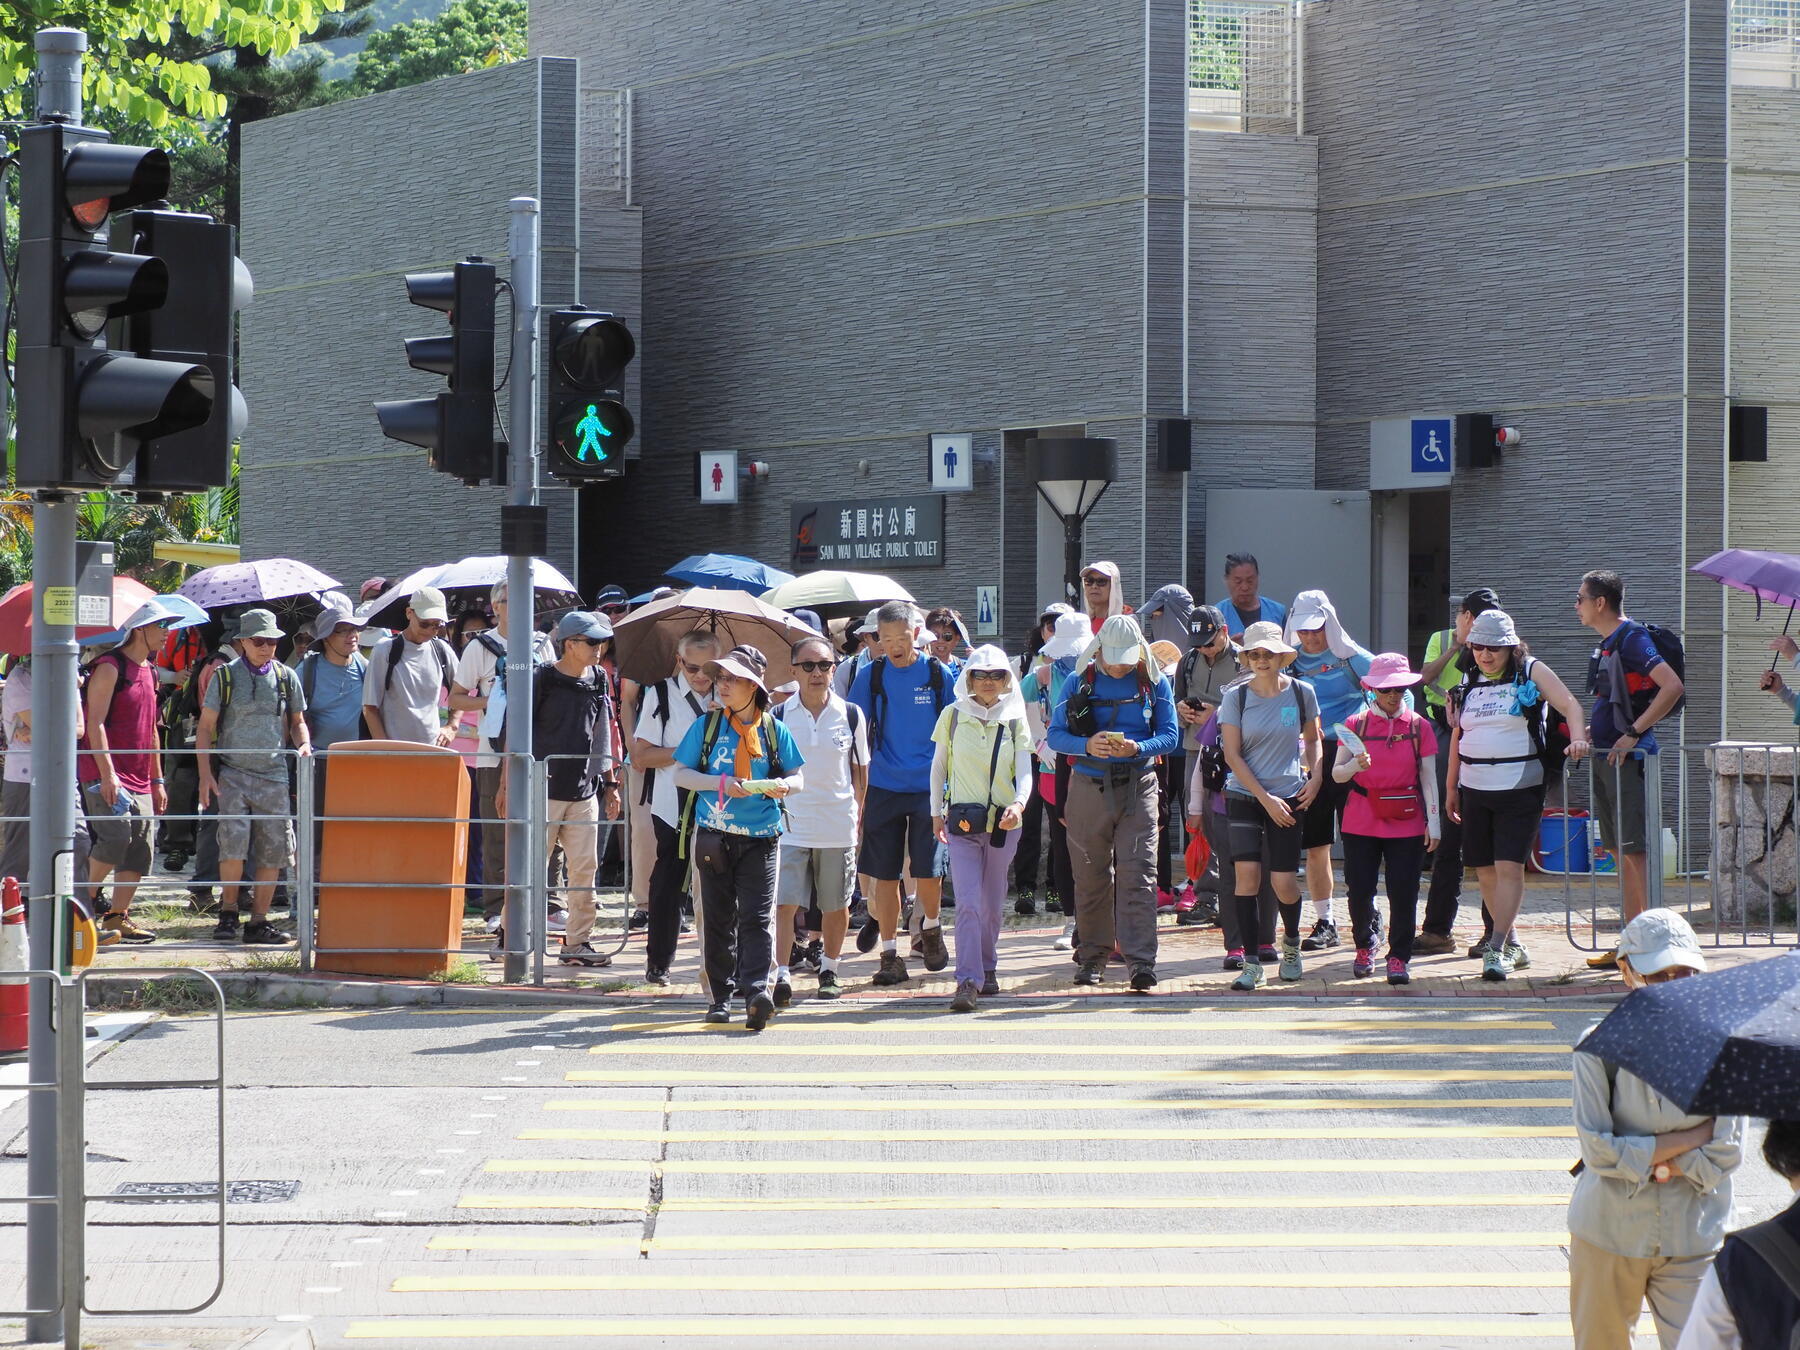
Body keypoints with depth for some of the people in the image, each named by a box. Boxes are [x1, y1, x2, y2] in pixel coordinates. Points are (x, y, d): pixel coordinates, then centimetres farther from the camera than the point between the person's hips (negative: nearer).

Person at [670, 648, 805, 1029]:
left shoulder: (774, 730, 6)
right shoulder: (707, 725, 6)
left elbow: (797, 776, 10)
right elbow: (681, 773, 3)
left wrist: (785, 785, -14)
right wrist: (720, 784, -13)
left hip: (760, 837, -1)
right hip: (714, 836, 1)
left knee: (757, 916, -11)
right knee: (718, 918, 7)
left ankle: (756, 990, -20)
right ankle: (722, 996, 15)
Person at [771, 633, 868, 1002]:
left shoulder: (851, 715, 2)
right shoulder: (779, 716, -1)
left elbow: (860, 769, 12)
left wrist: (857, 813, 10)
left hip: (838, 827, 1)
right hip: (790, 823, -1)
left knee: (836, 905, 10)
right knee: (785, 903, -11)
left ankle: (829, 971, 27)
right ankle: (782, 974, -11)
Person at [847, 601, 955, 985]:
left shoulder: (939, 674, 0)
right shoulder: (872, 675, 2)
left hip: (930, 788, -1)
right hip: (884, 789, 1)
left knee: (928, 871, -8)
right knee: (885, 874, 2)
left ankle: (930, 928, 21)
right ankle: (890, 954, 9)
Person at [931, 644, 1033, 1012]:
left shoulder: (1015, 721, 3)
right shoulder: (952, 716, 2)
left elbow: (1025, 772, -3)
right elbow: (938, 766, 10)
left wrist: (1018, 804, -23)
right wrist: (936, 812, 8)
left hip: (1004, 823, 2)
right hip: (962, 820, -2)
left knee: (993, 903, 11)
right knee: (968, 903, -13)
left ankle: (987, 968, 31)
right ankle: (967, 982, -18)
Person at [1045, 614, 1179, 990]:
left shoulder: (1154, 683, 3)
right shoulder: (1078, 682, 3)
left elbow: (1170, 735, 2)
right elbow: (1055, 734, 2)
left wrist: (1138, 748, -18)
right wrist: (1087, 745, -18)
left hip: (1138, 787, -1)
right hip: (1088, 787, 1)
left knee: (1138, 874, -10)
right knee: (1091, 875, 7)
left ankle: (1141, 962, -13)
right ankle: (1093, 956, 20)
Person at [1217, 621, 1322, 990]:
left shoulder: (1301, 692, 0)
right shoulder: (1236, 696, -3)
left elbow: (1312, 739, 16)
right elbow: (1232, 755, -4)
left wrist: (1315, 776, -1)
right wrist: (1266, 799, -10)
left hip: (1290, 797, 0)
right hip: (1244, 796, 0)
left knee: (1283, 881, -2)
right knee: (1246, 873, -13)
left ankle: (1291, 939, 30)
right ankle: (1251, 963, -6)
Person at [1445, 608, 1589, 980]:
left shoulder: (1532, 673, -1)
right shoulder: (1469, 681, 12)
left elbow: (1568, 704, -12)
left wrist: (1577, 737, -32)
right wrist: (1451, 787, 17)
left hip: (1519, 788, -5)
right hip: (1475, 790, 5)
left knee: (1509, 867, -13)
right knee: (1486, 870, 7)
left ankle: (1498, 950, -14)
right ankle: (1512, 946, 19)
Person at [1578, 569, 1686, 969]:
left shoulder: (1632, 639, -13)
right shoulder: (1607, 644, 16)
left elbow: (1672, 687, -24)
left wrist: (1633, 733, -23)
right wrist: (1592, 732, 12)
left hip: (1628, 758, -10)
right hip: (1607, 757, 10)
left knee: (1635, 851, -10)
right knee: (1621, 853, 10)